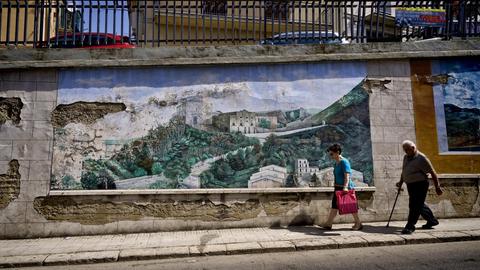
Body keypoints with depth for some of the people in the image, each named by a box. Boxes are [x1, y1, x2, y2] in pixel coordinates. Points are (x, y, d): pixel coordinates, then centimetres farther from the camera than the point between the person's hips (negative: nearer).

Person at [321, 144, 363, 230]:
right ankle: (328, 224, 10)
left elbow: (347, 175, -25)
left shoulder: (344, 162, -15)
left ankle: (358, 223, 18)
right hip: (338, 188, 9)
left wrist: (345, 187, -35)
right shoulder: (336, 164, 13)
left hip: (346, 188, -9)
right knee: (334, 205, 8)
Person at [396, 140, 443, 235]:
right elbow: (403, 171, 23)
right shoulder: (405, 157, 10)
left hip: (420, 184, -8)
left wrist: (437, 187, -9)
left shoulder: (421, 158, -14)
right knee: (419, 205, 19)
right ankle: (432, 220, 37)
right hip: (410, 185, 8)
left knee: (415, 205, -9)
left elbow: (432, 173, -11)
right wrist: (400, 182, 15)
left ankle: (410, 226, -5)